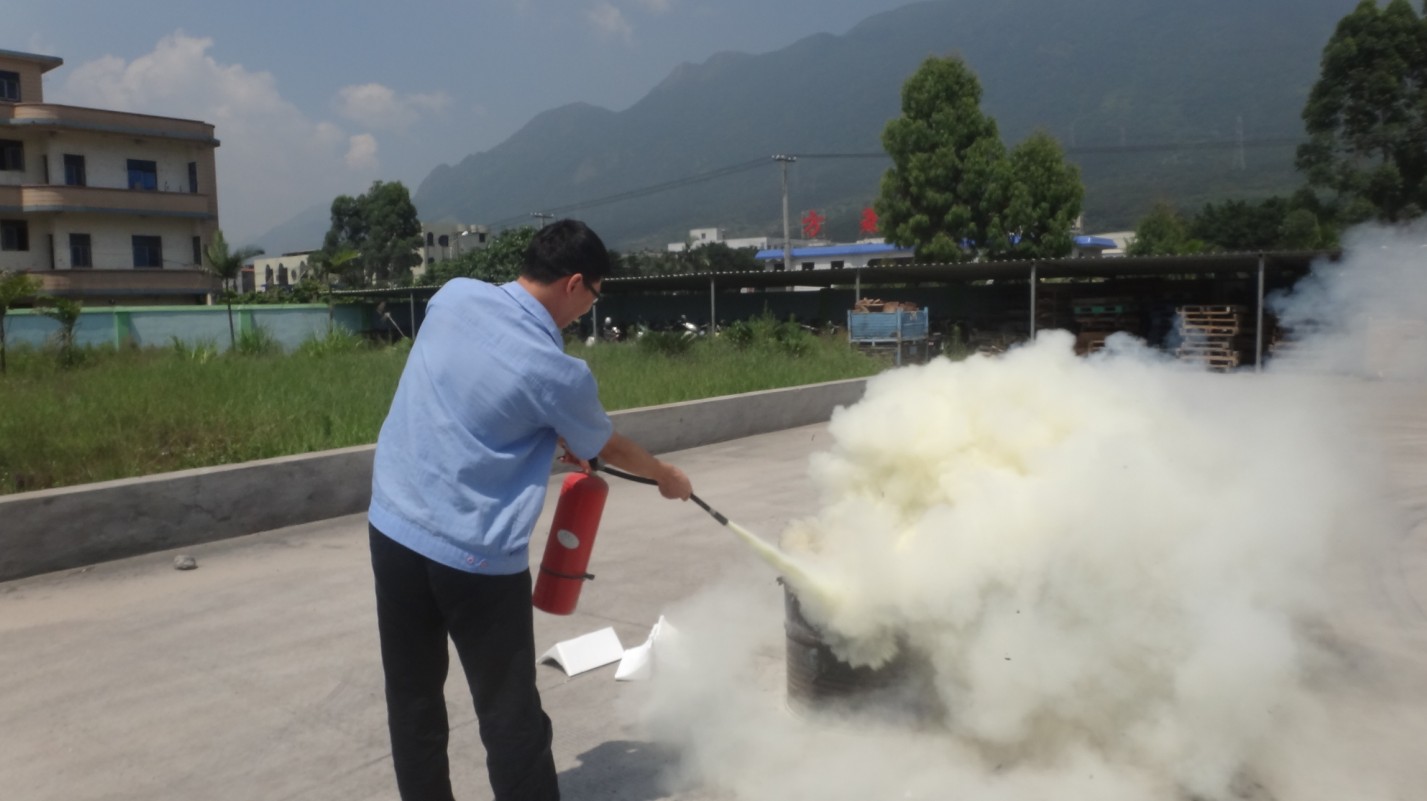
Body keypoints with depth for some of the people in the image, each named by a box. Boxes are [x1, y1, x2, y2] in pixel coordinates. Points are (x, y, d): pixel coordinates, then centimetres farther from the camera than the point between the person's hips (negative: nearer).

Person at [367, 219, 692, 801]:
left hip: (393, 529, 6)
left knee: (413, 700, 17)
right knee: (510, 713, 6)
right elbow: (608, 448, 5)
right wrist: (666, 476, 25)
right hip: (476, 558, -6)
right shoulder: (559, 372, -14)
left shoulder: (454, 296, 1)